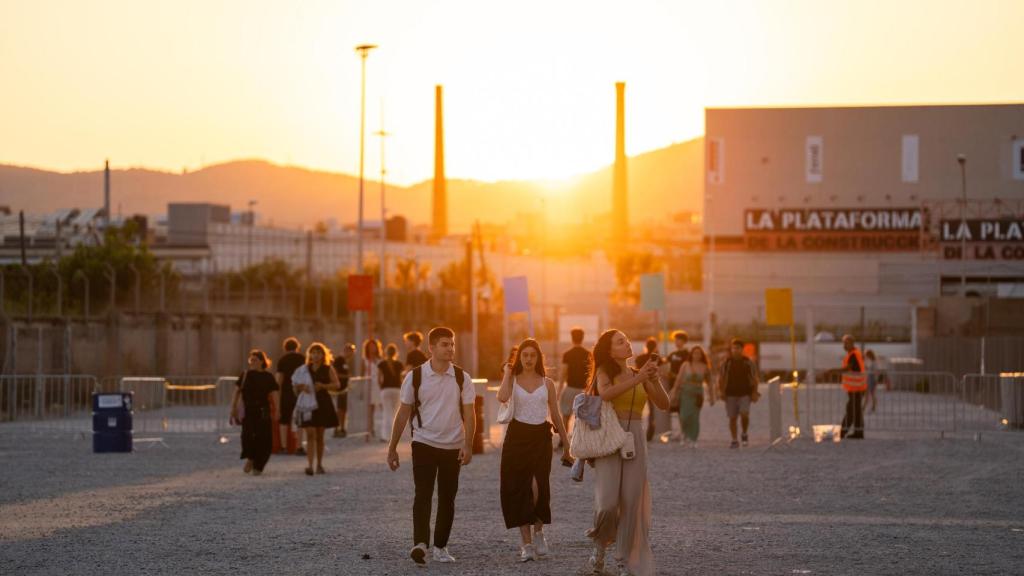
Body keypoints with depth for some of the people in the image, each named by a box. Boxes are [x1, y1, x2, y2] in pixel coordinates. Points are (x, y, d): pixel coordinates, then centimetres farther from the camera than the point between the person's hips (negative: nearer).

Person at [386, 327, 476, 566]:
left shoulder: (462, 378, -1)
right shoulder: (415, 377, -3)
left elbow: (469, 414, -3)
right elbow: (403, 413, 3)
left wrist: (468, 445, -15)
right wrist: (392, 447, 3)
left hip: (452, 447, 2)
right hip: (423, 444, -2)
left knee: (447, 499, 7)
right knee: (423, 494, -14)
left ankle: (440, 547, 18)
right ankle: (420, 544, -24)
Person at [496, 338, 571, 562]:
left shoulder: (547, 383, 8)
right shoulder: (512, 380, 4)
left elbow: (556, 414, 12)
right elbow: (502, 397, -19)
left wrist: (566, 444, 12)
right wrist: (507, 373, -7)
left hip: (541, 437, 0)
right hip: (517, 436, 0)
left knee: (537, 485, -18)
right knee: (518, 490, -1)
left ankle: (538, 531, 6)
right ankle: (527, 544, 7)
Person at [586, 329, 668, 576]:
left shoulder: (640, 375, 11)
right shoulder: (605, 372, 1)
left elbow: (664, 404, 2)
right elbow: (605, 393, -21)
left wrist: (654, 379, -13)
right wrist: (637, 379, -22)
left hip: (635, 442, 3)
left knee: (631, 503, 1)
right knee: (607, 502, -13)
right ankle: (600, 544, 16)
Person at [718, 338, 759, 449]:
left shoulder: (748, 363, 3)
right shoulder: (726, 363, 5)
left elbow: (754, 379, 6)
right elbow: (721, 378, 7)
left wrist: (754, 393, -1)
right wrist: (721, 391, -4)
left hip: (745, 394, -1)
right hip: (731, 394, 1)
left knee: (744, 414, -17)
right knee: (732, 418, 0)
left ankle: (744, 434, 8)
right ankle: (734, 440, 9)